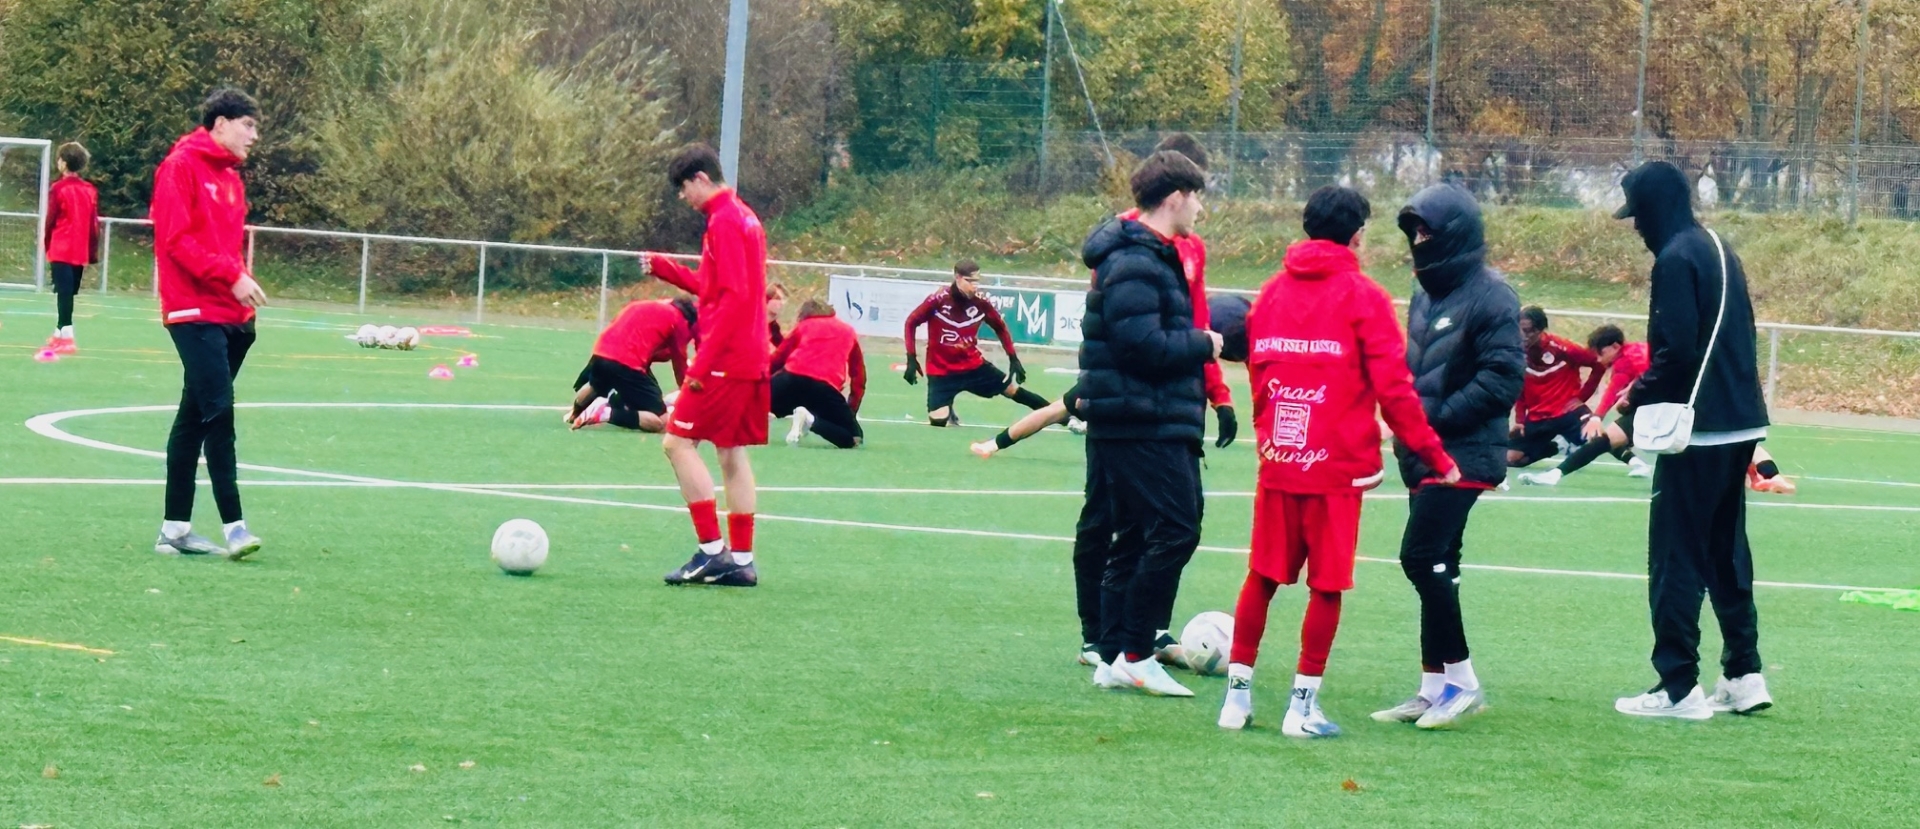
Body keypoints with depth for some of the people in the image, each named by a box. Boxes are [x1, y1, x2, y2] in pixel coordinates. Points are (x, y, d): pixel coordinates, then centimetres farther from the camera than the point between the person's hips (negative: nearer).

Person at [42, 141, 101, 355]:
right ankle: (60, 333, 26)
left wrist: (47, 245, 10)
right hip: (80, 252, 5)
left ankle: (66, 337, -17)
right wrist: (92, 254, 11)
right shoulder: (90, 190, 5)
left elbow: (50, 221, -6)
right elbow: (94, 224, 6)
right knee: (68, 292, 16)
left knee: (64, 293, -9)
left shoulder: (58, 189, -9)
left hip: (61, 251, -5)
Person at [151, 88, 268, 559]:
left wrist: (243, 283, 5)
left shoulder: (230, 178, 19)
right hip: (195, 313, -9)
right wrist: (232, 277, -19)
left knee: (195, 417, 10)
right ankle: (233, 527, -17)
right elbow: (177, 238, -16)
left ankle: (175, 529, 12)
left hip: (229, 316, 9)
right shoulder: (181, 167, -8)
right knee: (219, 412, -15)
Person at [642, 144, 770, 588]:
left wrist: (703, 362, -20)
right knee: (732, 451, 11)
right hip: (750, 359, 10)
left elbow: (733, 297, -20)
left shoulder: (724, 222, -14)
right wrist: (665, 269, 13)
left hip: (724, 361, -10)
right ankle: (741, 559, 10)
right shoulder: (743, 217, 15)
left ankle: (712, 550, -10)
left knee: (679, 442, -7)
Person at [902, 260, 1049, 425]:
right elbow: (911, 323, -9)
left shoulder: (981, 303, -11)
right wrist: (912, 359, -12)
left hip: (974, 366, 3)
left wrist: (1014, 359, 5)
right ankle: (947, 413, 23)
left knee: (1012, 390, 8)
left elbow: (1000, 328, 8)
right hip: (941, 371, -3)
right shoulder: (938, 300, -22)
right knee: (938, 420, -15)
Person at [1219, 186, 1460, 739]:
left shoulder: (1271, 293, 9)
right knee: (1327, 585, 2)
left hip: (1278, 459, 5)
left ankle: (1237, 693, 13)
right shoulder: (1363, 297, -6)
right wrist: (1436, 458, -2)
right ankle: (1304, 705, 1)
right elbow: (1394, 389, -9)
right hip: (1337, 465, -5)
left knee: (1262, 577, 13)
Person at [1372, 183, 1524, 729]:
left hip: (1465, 454, -9)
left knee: (1421, 557, -14)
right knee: (1437, 567, 10)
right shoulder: (1426, 293, 15)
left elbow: (1503, 378, -17)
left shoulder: (1490, 296, -11)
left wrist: (1437, 415, -18)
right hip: (1425, 453, 9)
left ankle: (1460, 680, -5)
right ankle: (1435, 689, 14)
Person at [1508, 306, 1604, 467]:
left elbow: (1597, 364, -7)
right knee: (1511, 458, -6)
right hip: (1537, 417, 5)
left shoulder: (1561, 347, -17)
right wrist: (1519, 420, 2)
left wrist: (1581, 396, -6)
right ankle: (1555, 446, 19)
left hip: (1567, 410, -5)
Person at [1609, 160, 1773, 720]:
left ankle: (1679, 688, -4)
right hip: (1740, 426, 9)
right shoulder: (1719, 251, 14)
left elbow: (1676, 351, -21)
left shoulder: (1676, 259, -14)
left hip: (1698, 433, -9)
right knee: (1726, 551, 16)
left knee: (1675, 556, -4)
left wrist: (1638, 398, -7)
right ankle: (1744, 677, 19)